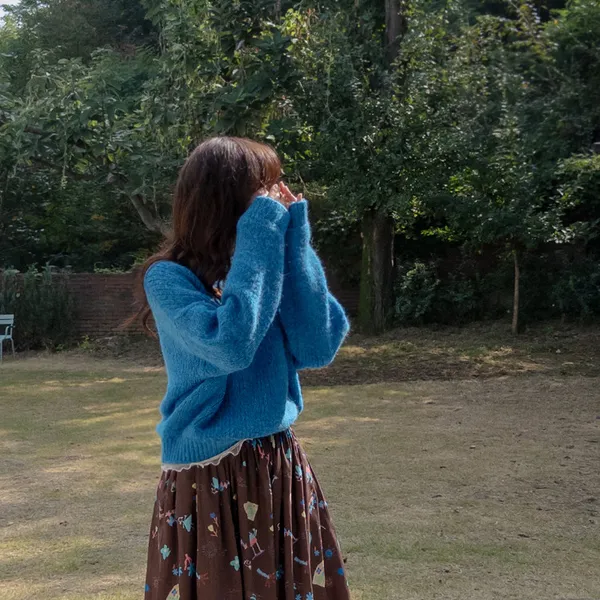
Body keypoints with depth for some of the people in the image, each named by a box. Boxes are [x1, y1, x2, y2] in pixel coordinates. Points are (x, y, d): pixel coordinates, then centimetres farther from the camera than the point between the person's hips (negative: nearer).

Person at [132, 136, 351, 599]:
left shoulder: (269, 264, 4)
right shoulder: (169, 278, -13)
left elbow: (317, 348, -7)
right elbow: (231, 346, -30)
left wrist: (293, 242, -9)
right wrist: (260, 240, -22)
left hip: (281, 469, 6)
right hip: (209, 480, -6)